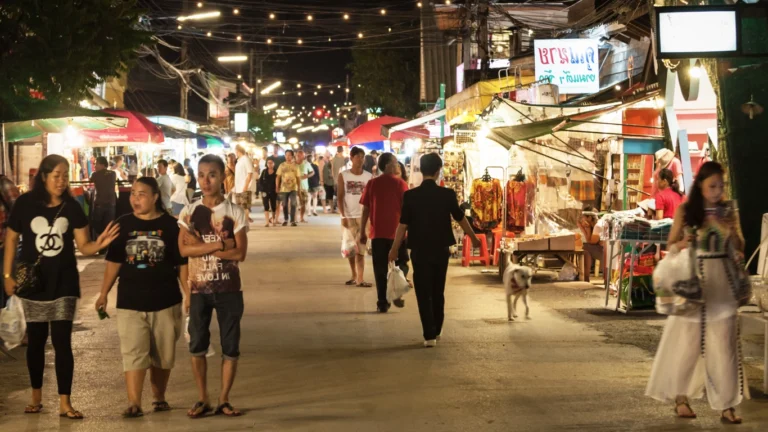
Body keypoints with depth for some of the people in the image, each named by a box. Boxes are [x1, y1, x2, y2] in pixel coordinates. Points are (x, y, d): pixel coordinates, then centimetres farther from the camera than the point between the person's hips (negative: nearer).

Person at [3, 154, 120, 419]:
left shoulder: (72, 207, -5)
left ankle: (65, 402, 1)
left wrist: (100, 244, -27)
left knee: (62, 341, -3)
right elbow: (11, 239, 1)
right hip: (33, 282, 0)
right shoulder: (25, 204, -8)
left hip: (64, 283, 0)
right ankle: (36, 396, 27)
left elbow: (84, 246, -6)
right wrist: (7, 275, -1)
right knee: (36, 340, 11)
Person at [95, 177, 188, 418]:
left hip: (165, 301, 0)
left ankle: (159, 397, 27)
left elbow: (183, 263, 0)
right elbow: (114, 261, 7)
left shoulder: (170, 225, -2)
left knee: (163, 355, 10)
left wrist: (188, 294, -5)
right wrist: (104, 293, 3)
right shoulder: (124, 224, 3)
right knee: (133, 353, -7)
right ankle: (134, 404, -8)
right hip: (130, 301, 1)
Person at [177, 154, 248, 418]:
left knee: (230, 346, 3)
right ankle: (202, 399, 16)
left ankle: (224, 399, 15)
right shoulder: (189, 212, 1)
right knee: (197, 345, 4)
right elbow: (184, 249, -11)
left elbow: (239, 254, -11)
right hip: (199, 288, 1)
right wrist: (220, 244, -18)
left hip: (229, 289, -1)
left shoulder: (234, 213, -2)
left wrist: (202, 246, -14)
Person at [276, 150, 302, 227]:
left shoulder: (295, 166, 4)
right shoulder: (282, 166, 4)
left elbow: (298, 177, 6)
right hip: (284, 188, 1)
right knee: (284, 205, 8)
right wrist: (277, 187, 0)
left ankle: (293, 221, -6)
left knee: (293, 204, -8)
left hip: (293, 188, -1)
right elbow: (278, 177, 5)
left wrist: (299, 188, 3)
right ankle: (285, 220, 24)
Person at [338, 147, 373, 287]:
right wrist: (343, 216, -9)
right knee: (350, 248, 9)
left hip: (363, 216, 0)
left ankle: (360, 279, -7)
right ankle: (354, 276, 23)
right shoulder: (343, 175, 1)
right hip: (348, 216, 0)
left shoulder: (368, 176, 3)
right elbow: (340, 197, 0)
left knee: (361, 248, -4)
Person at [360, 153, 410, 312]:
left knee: (380, 269, 7)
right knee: (401, 264, 14)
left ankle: (383, 302, 5)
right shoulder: (400, 184, -5)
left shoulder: (372, 184, 2)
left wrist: (362, 232, 7)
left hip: (377, 233, 2)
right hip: (397, 232, -2)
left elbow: (366, 209, 1)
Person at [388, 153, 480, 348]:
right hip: (441, 250, 2)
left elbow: (403, 224, -7)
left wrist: (394, 249, 4)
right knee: (438, 292, 17)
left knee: (424, 294, 4)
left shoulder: (410, 195, -10)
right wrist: (473, 238, 20)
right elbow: (461, 218, 4)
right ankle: (436, 331, 28)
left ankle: (429, 335, -1)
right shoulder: (447, 194, -7)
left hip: (420, 251, -2)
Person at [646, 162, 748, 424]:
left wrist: (732, 232, -11)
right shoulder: (685, 211, -2)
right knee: (687, 341, 5)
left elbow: (739, 249, 9)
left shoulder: (729, 210, 5)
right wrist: (681, 244, -19)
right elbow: (670, 245, 3)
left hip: (722, 284, 2)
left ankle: (726, 405, 2)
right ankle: (681, 398, 18)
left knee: (723, 343, -1)